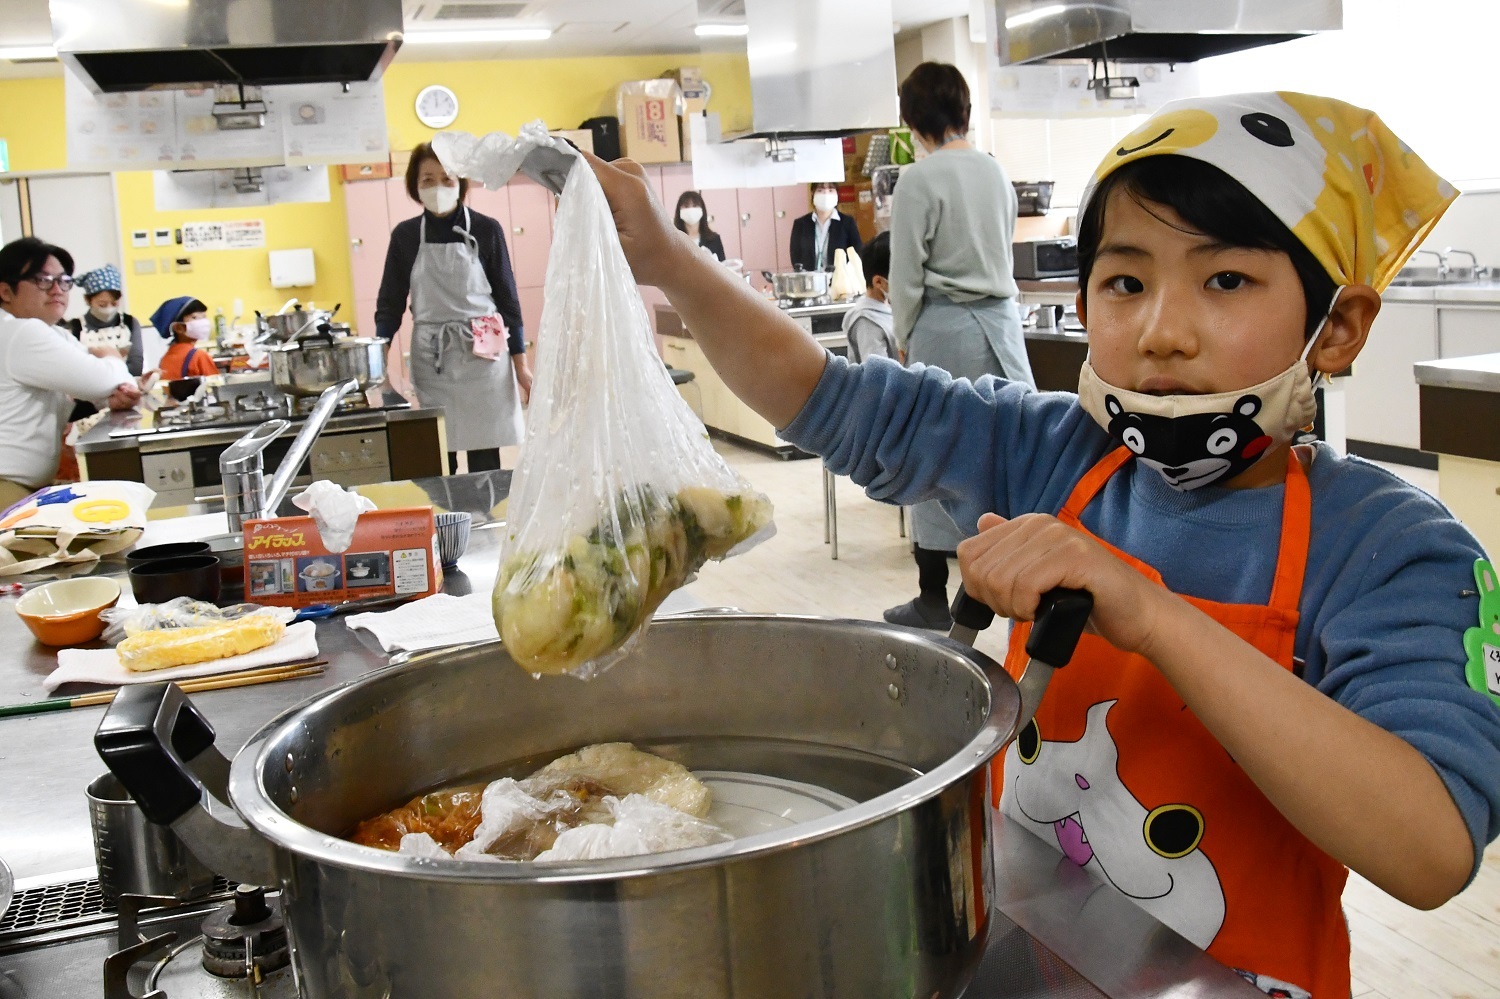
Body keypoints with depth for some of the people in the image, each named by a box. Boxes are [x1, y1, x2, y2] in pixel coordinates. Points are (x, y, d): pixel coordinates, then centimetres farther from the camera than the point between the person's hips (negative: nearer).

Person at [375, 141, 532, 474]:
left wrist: (521, 366, 1)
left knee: (485, 464, -3)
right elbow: (390, 303, 9)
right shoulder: (405, 235, 5)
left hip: (482, 357, -2)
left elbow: (507, 299, 2)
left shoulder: (486, 230, -1)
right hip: (430, 361, 2)